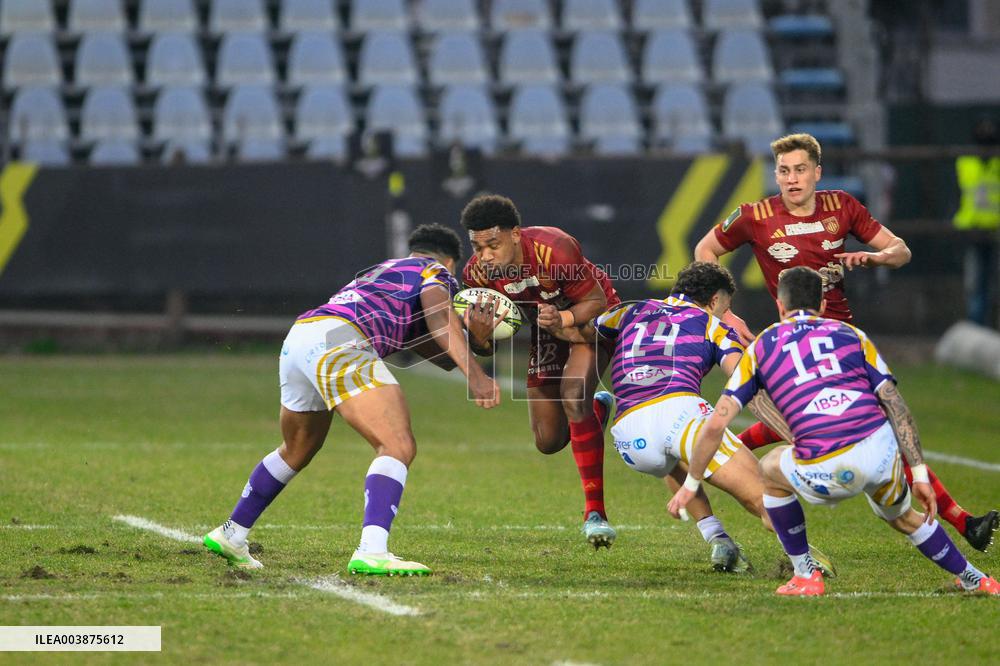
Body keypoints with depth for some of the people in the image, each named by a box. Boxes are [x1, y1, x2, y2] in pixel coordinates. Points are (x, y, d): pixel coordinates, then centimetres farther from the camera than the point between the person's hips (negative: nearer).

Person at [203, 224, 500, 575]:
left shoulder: (382, 271, 38)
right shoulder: (436, 272, 16)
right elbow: (439, 317, -8)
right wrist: (476, 376, -18)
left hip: (295, 342, 9)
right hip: (337, 340, -9)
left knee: (296, 452, 30)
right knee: (398, 447, -12)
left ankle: (231, 534, 42)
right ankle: (372, 552, -30)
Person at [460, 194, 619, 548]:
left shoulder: (554, 250, -36)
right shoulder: (477, 273, -22)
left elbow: (596, 302, -26)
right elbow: (484, 349, -13)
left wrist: (564, 319, -46)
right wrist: (480, 332, -37)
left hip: (592, 317, -5)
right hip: (547, 325, 5)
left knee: (573, 395, -31)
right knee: (549, 442, 7)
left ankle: (595, 512, -27)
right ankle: (597, 408, 45)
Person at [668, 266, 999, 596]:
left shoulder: (762, 346, 19)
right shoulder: (851, 334, 22)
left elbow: (716, 423, 13)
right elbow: (896, 406, 12)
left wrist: (691, 483, 24)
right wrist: (920, 474, 14)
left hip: (826, 472, -2)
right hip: (880, 450, 2)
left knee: (770, 470, 32)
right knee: (902, 517, 35)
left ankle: (806, 576, 29)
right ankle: (972, 579, 43)